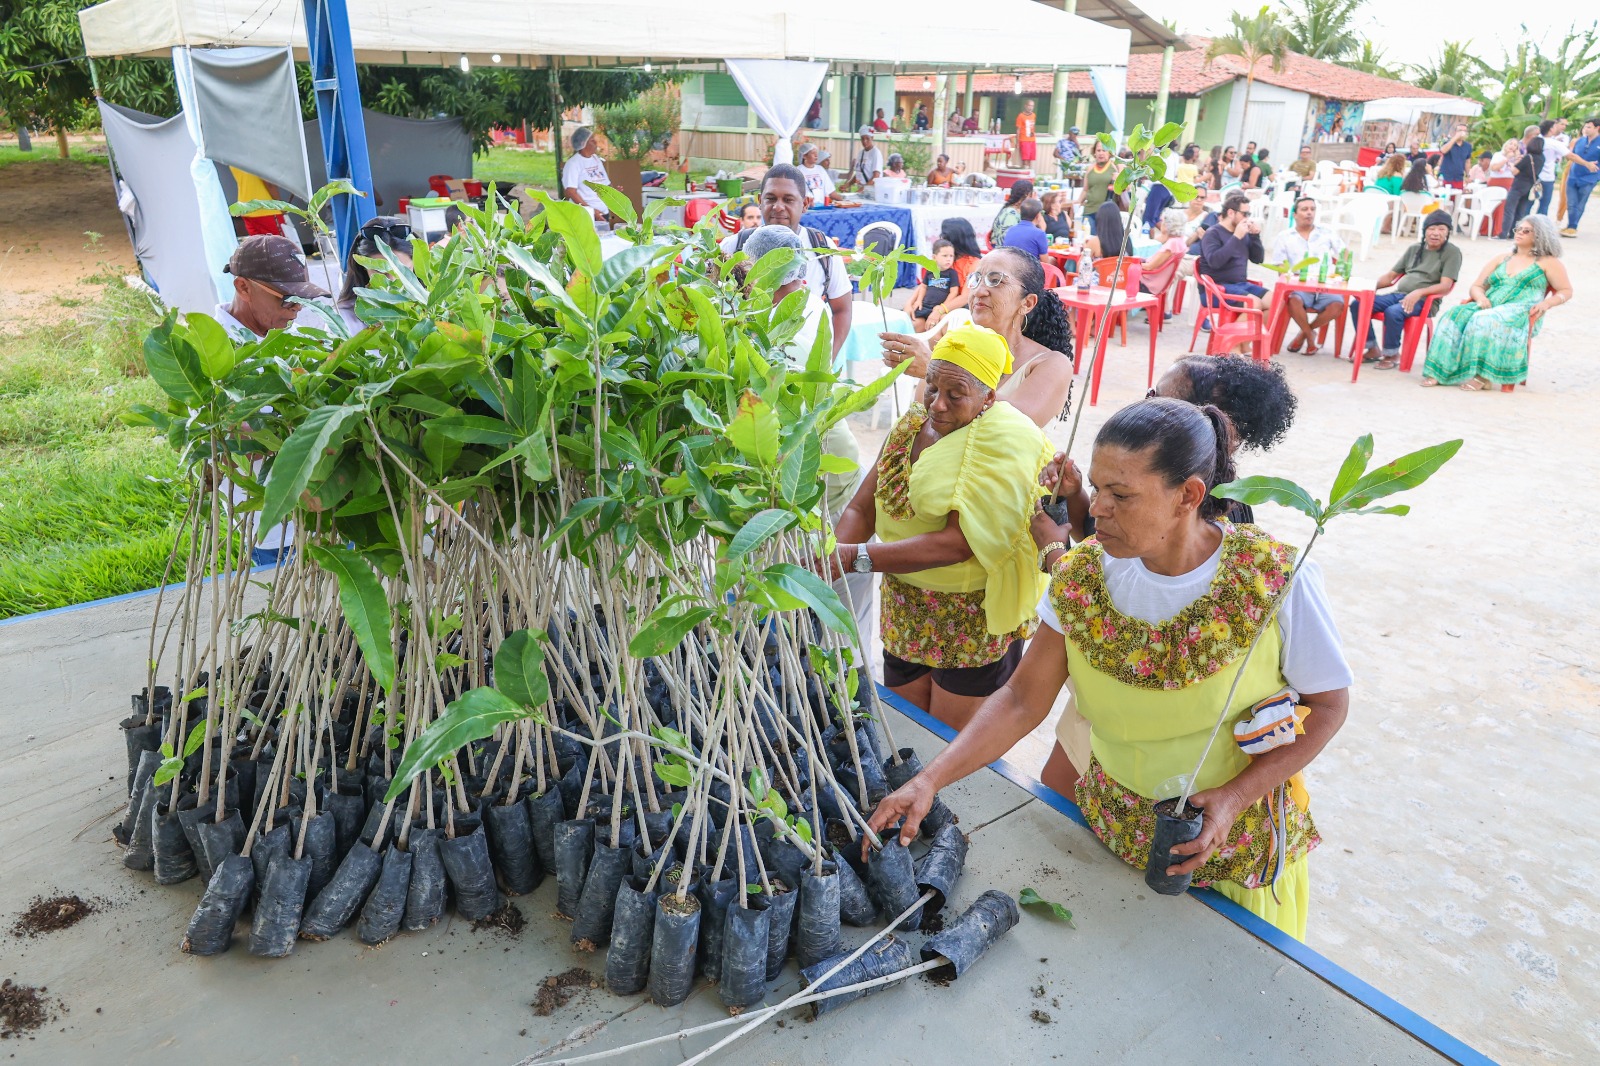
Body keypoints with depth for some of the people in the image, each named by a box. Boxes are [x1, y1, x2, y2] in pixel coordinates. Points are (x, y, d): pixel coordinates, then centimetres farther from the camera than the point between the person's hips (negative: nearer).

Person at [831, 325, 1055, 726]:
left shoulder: (1004, 440, -19)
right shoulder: (913, 424, 3)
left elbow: (959, 542, -27)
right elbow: (862, 507, 0)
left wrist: (857, 558, -32)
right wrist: (832, 557, -20)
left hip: (974, 621, -6)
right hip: (905, 612, 6)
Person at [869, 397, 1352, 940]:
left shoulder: (1276, 580, -22)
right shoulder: (1083, 576, -13)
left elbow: (1327, 705, -9)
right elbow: (1022, 701, -11)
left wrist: (1233, 798, -21)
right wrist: (930, 780, -22)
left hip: (1237, 833, -2)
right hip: (1112, 822, 2)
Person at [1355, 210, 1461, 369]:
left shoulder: (1452, 252, 1)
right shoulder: (1414, 249, 19)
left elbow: (1445, 286, -11)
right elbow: (1390, 276, 18)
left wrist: (1418, 292, -29)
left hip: (1424, 301, -6)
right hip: (1398, 294, 6)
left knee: (1393, 312, -37)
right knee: (1357, 305, -15)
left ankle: (1391, 354, -15)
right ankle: (1372, 349, -4)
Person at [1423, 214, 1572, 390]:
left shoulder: (1547, 262, 13)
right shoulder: (1501, 259, 25)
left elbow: (1566, 291, 9)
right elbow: (1476, 286, 20)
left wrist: (1547, 303, -11)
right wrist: (1480, 297, -4)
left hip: (1521, 313, -4)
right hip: (1488, 307, 5)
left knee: (1486, 321, -39)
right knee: (1454, 316, -27)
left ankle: (1483, 376, -41)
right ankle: (1439, 371, -39)